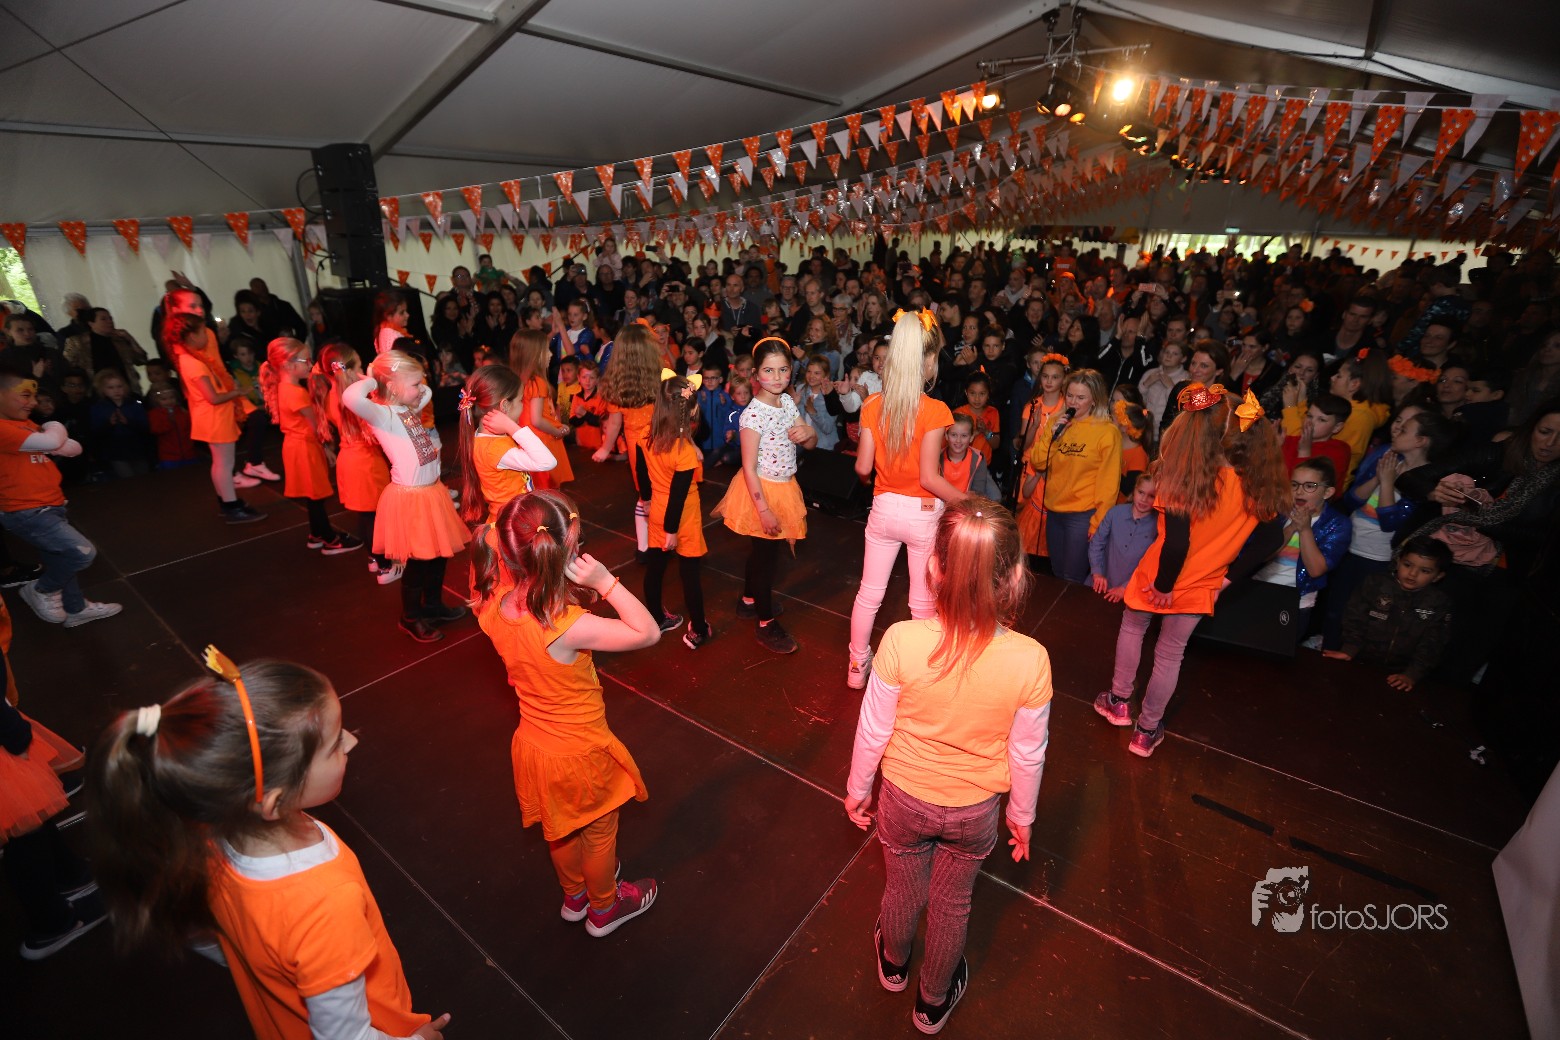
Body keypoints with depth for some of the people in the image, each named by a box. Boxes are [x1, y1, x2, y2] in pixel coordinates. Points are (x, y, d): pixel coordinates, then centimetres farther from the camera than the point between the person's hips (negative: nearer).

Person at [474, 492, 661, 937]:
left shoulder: (494, 605, -18)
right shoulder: (569, 626, -39)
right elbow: (648, 632, -31)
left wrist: (576, 591, -12)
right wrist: (605, 580, -32)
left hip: (535, 744, 6)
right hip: (581, 752, -6)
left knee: (559, 829, 31)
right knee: (599, 833, 24)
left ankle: (574, 895, 57)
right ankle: (604, 908, 50)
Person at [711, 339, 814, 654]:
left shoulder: (788, 402, 0)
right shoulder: (752, 414, -22)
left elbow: (810, 444, 9)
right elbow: (749, 468, -20)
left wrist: (808, 433, -15)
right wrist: (764, 510, -21)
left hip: (784, 487, 7)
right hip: (761, 491, -7)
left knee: (761, 551, 23)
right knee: (765, 555, 6)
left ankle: (749, 600, 44)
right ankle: (765, 624, 22)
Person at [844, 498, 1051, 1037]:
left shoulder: (901, 640, -31)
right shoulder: (1030, 659, -27)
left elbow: (873, 731, -16)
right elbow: (1027, 755, -11)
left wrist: (857, 789, 4)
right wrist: (1022, 816, 8)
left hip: (904, 798, 0)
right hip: (974, 810, 1)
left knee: (903, 888, 29)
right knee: (951, 904, 28)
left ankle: (893, 962, 61)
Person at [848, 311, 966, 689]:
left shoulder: (873, 405, -6)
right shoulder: (934, 410, -19)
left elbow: (862, 467, -3)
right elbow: (930, 478, -20)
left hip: (883, 509, 4)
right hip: (924, 514, -3)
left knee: (869, 593, 17)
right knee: (923, 602, 15)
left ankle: (857, 667, 32)